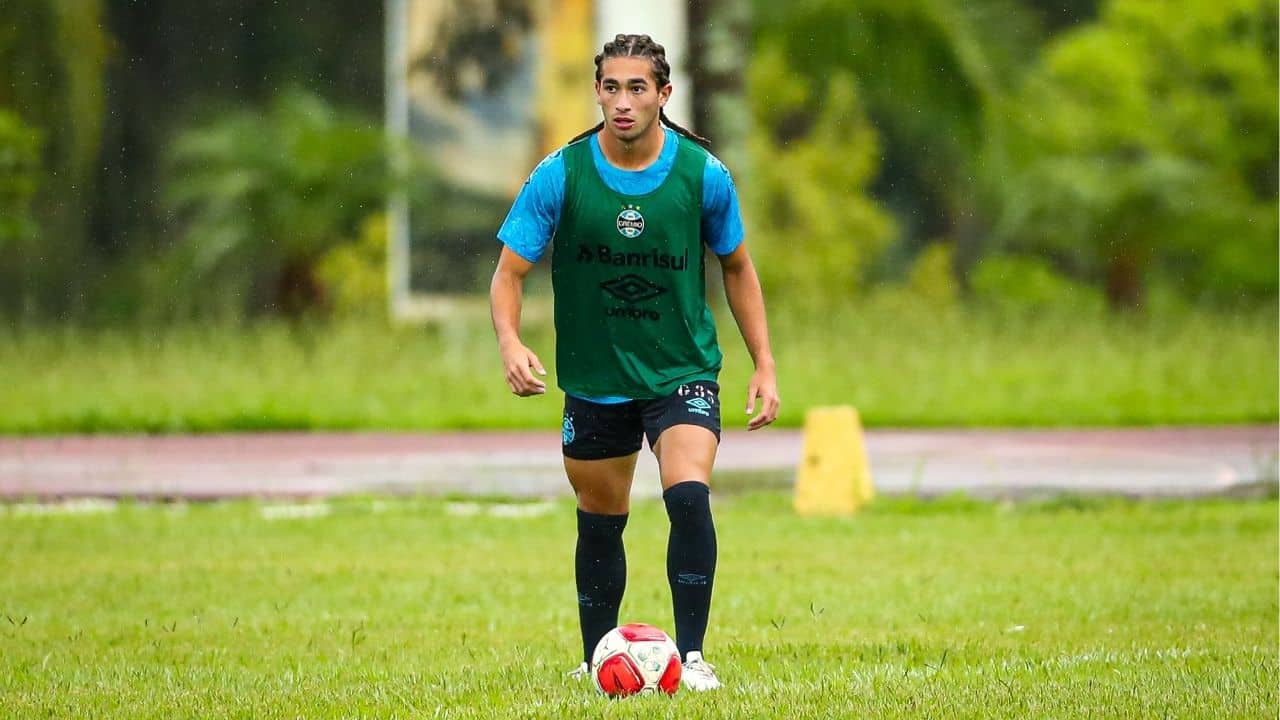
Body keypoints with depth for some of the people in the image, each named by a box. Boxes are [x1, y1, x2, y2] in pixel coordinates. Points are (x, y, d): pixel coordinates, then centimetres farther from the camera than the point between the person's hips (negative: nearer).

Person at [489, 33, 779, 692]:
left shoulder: (703, 174, -8)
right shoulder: (559, 176, -11)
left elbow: (737, 268, 7)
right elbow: (510, 272, -8)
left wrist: (764, 363, 4)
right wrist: (511, 345, -27)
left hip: (683, 372, -1)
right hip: (594, 382, 1)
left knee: (688, 496, -23)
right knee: (601, 522, 12)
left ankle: (691, 657, -15)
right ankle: (596, 660, 30)